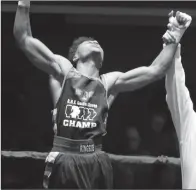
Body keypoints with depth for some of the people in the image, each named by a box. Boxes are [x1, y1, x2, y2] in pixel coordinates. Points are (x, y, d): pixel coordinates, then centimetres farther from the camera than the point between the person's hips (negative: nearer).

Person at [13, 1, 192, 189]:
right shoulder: (63, 70, 13)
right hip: (62, 159, -2)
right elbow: (24, 39, 8)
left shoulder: (110, 82, 18)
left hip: (96, 161, 2)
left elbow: (155, 70, 15)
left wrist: (175, 37, 11)